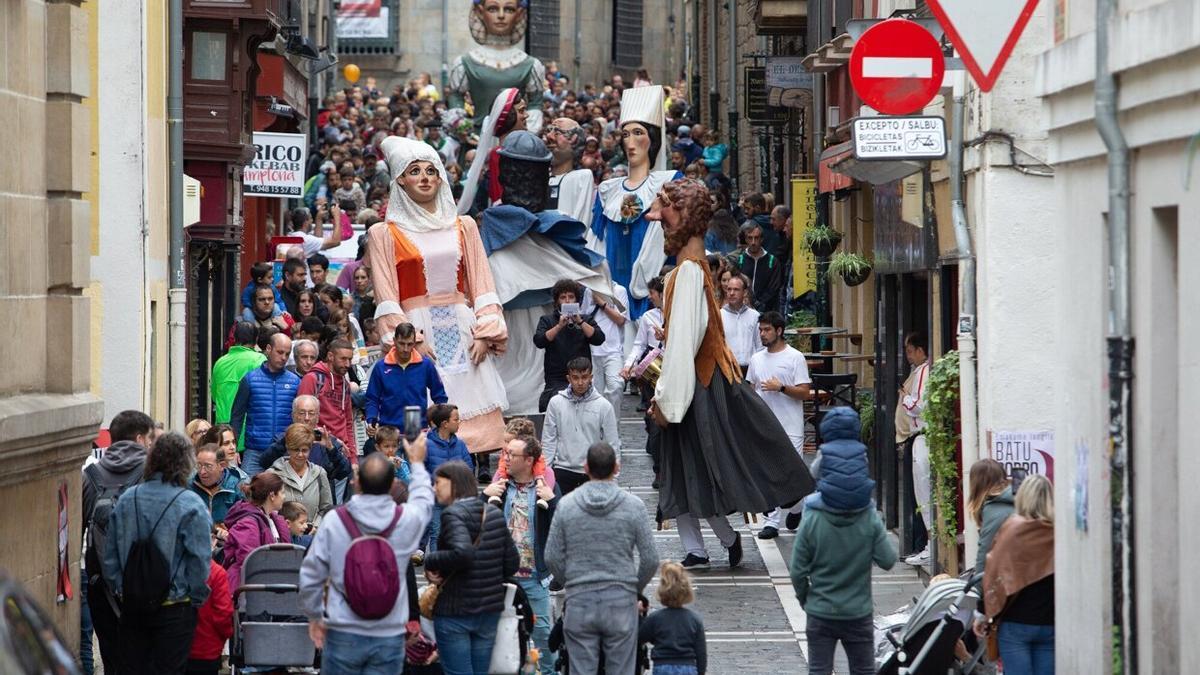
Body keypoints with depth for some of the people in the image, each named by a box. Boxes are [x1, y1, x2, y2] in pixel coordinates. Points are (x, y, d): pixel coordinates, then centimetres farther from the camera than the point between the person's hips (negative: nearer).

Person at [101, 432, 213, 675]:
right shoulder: (191, 505, -13)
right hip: (174, 607, -4)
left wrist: (119, 590, 16)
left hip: (131, 607, 4)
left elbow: (110, 554, 6)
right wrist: (197, 598, 0)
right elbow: (199, 561, -14)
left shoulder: (126, 500, 1)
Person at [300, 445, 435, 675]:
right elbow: (423, 499, 20)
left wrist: (315, 615, 15)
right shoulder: (406, 520, -5)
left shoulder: (335, 522, -8)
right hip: (389, 636, 1)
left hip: (343, 634, -1)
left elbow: (310, 576, -1)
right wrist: (417, 463, 38)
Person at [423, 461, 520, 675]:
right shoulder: (494, 513, 10)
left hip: (455, 611, -7)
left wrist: (430, 562, -14)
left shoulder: (453, 513, -13)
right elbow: (512, 563, 11)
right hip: (490, 609, 7)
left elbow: (462, 553, -29)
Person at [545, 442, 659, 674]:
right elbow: (650, 559, -2)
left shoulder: (566, 505, -1)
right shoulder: (633, 506, -4)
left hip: (579, 602, 1)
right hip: (621, 602, -1)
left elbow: (552, 558, 0)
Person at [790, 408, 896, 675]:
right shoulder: (870, 520, -10)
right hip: (859, 613, 1)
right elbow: (887, 560, -6)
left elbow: (798, 570, -8)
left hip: (821, 613, -1)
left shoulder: (812, 521, -12)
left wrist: (805, 598, 10)